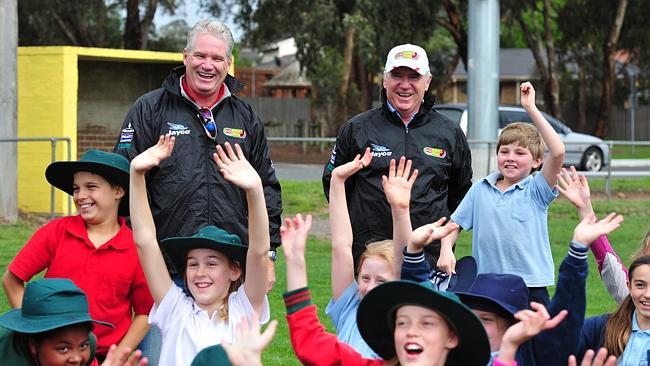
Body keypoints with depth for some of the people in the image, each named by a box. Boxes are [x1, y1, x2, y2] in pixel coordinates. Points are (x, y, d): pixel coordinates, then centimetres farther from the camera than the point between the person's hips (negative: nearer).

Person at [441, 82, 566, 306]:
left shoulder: (536, 191, -2)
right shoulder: (480, 189, 8)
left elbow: (557, 152, -17)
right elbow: (455, 223, 14)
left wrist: (531, 108, -16)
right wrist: (446, 250, -7)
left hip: (530, 287, -3)